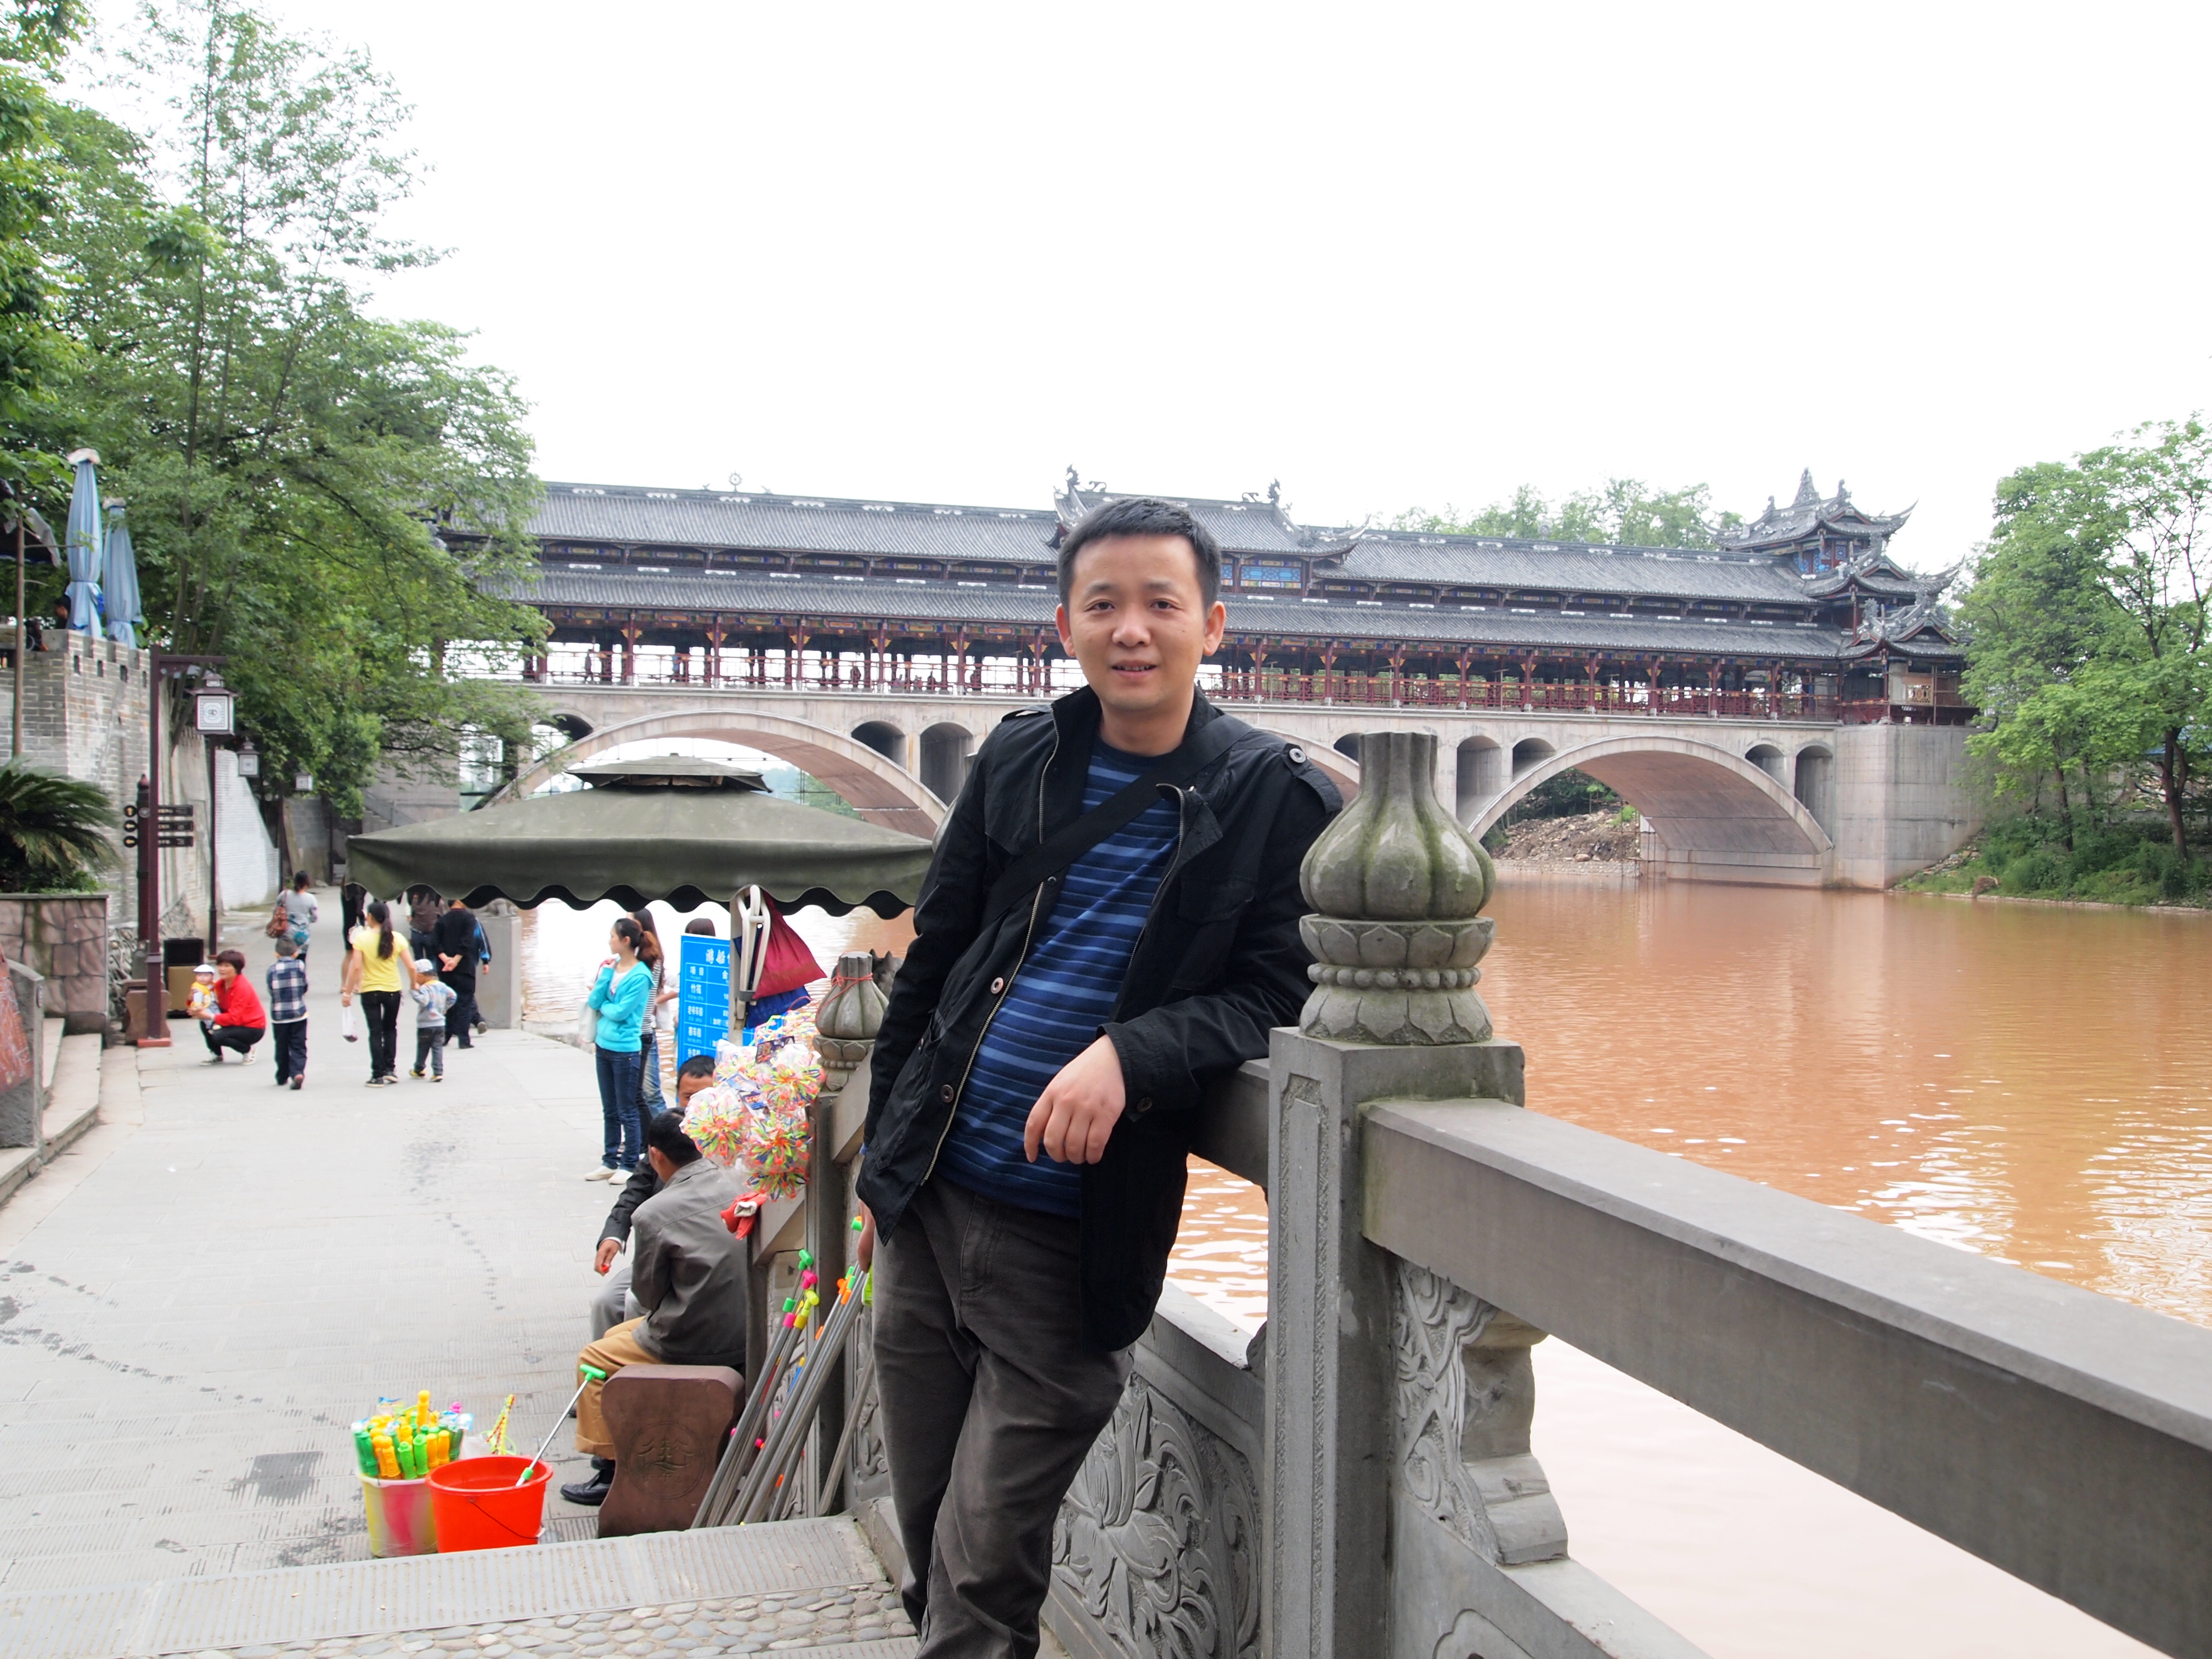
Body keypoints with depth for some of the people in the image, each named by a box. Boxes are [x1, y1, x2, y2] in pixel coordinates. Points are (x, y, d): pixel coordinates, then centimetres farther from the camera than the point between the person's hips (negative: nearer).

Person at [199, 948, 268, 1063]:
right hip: (236, 1023, 7)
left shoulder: (243, 987, -23)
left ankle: (247, 1050, -2)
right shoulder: (220, 984, 1)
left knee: (218, 1036, -28)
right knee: (205, 1023, -13)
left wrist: (210, 1017, -35)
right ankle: (216, 1054, 4)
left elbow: (234, 1018, -27)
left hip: (253, 1029, -7)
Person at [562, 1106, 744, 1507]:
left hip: (694, 1342, -7)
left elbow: (648, 1293, -5)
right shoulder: (734, 1183, -2)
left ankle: (609, 1469, 21)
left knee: (595, 1357, 15)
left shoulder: (654, 1214, -19)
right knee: (617, 1335, 27)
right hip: (744, 1333, 7)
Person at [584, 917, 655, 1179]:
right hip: (604, 1046, 8)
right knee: (609, 1110, 15)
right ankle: (610, 1161, 24)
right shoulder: (611, 967, 7)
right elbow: (593, 1002, 1)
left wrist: (602, 1005, -1)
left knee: (627, 1111, 2)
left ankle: (630, 1164, 10)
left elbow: (620, 1012, -18)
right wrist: (606, 974, -8)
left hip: (625, 1049, -7)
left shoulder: (640, 976, -14)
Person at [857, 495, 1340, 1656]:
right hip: (927, 1203, 4)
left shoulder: (1277, 799, -5)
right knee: (927, 1540, 16)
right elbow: (935, 958, 13)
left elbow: (1270, 996, -8)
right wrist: (886, 1144, 14)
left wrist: (1128, 1054, -25)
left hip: (1070, 1241, -4)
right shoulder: (1018, 759, 5)